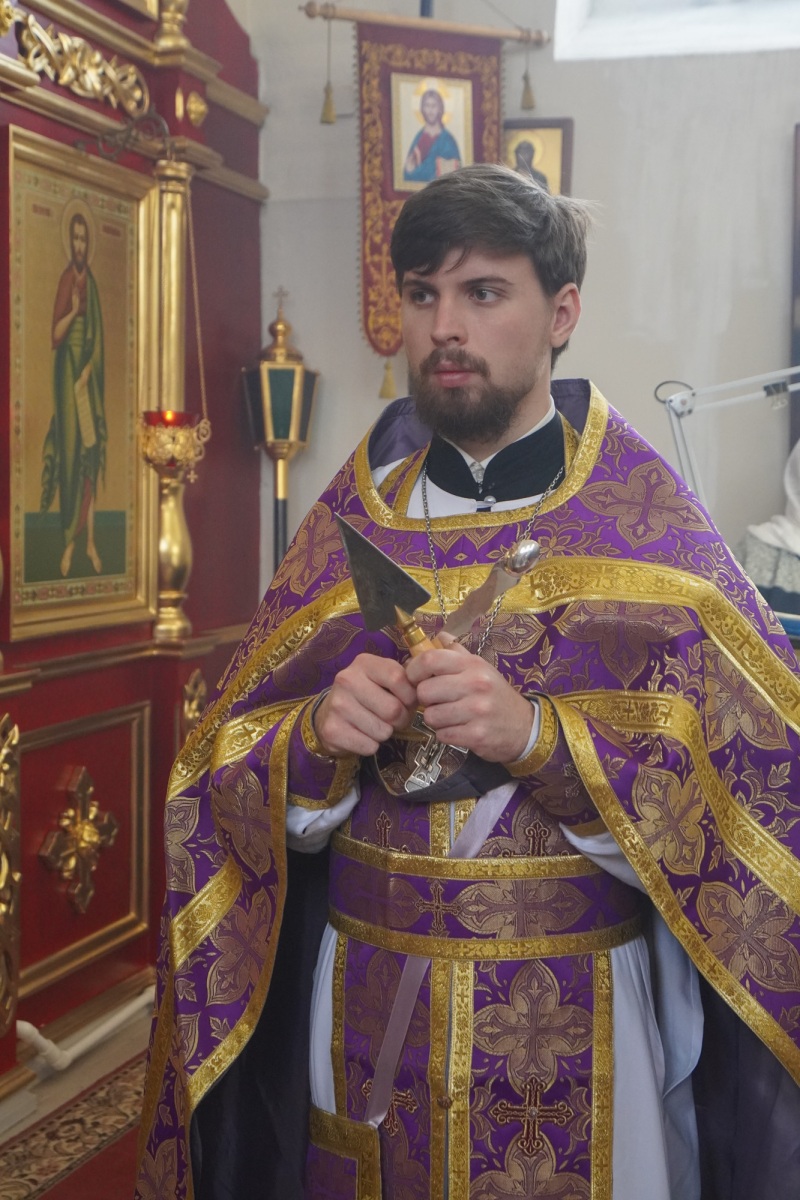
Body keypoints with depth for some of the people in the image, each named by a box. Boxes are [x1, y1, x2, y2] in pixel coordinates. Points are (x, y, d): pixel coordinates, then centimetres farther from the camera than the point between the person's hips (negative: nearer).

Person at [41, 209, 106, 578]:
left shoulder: (92, 281, 9)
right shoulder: (65, 279, -1)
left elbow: (97, 334, 7)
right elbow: (55, 333, -5)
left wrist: (89, 369, -6)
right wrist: (72, 311, -20)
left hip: (89, 371, 3)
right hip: (67, 369, -3)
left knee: (89, 451, 2)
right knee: (69, 448, -3)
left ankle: (91, 539, 6)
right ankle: (69, 540, 2)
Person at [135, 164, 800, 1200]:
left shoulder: (646, 526, -7)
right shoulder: (352, 520, 1)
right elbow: (227, 787, 2)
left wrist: (544, 737, -26)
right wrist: (319, 739, -19)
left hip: (585, 1026, -2)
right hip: (364, 1013, 2)